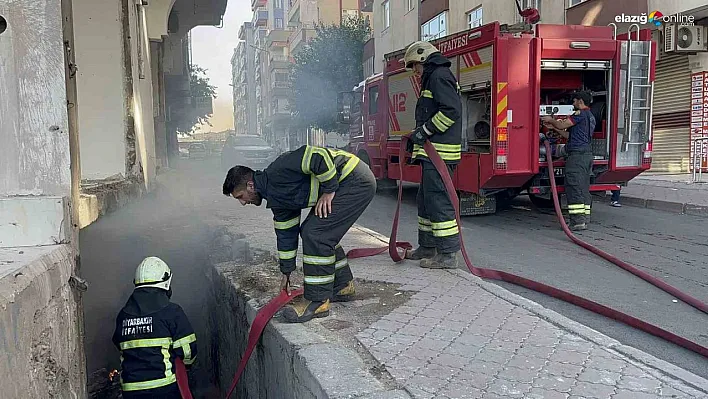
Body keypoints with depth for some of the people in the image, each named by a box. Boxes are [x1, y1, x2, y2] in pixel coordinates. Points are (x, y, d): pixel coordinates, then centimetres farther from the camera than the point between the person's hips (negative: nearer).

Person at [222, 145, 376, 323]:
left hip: (356, 181, -10)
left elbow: (320, 157, -25)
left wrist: (329, 190, -18)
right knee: (309, 231, 15)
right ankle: (342, 286, 27)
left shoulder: (277, 173, -17)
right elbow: (286, 234, 20)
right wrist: (286, 271, 25)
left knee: (315, 234, -13)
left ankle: (317, 301, -4)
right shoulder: (277, 200, 12)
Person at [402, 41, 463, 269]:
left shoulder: (439, 75, -9)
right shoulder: (432, 79, 24)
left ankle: (448, 254, -6)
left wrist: (424, 131, -16)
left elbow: (452, 110, -21)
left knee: (438, 201, -10)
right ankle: (427, 247, 26)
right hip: (433, 152, 11)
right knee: (425, 199, 16)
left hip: (440, 152, -11)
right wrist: (417, 138, 19)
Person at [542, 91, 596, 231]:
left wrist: (551, 120, 13)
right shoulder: (591, 117, 24)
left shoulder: (581, 113, -7)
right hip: (588, 155, 10)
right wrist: (554, 127, 26)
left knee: (574, 188, -10)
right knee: (584, 188, 9)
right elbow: (570, 135, 25)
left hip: (577, 155, -10)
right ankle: (584, 220, 11)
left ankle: (577, 221, -13)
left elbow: (562, 125, -7)